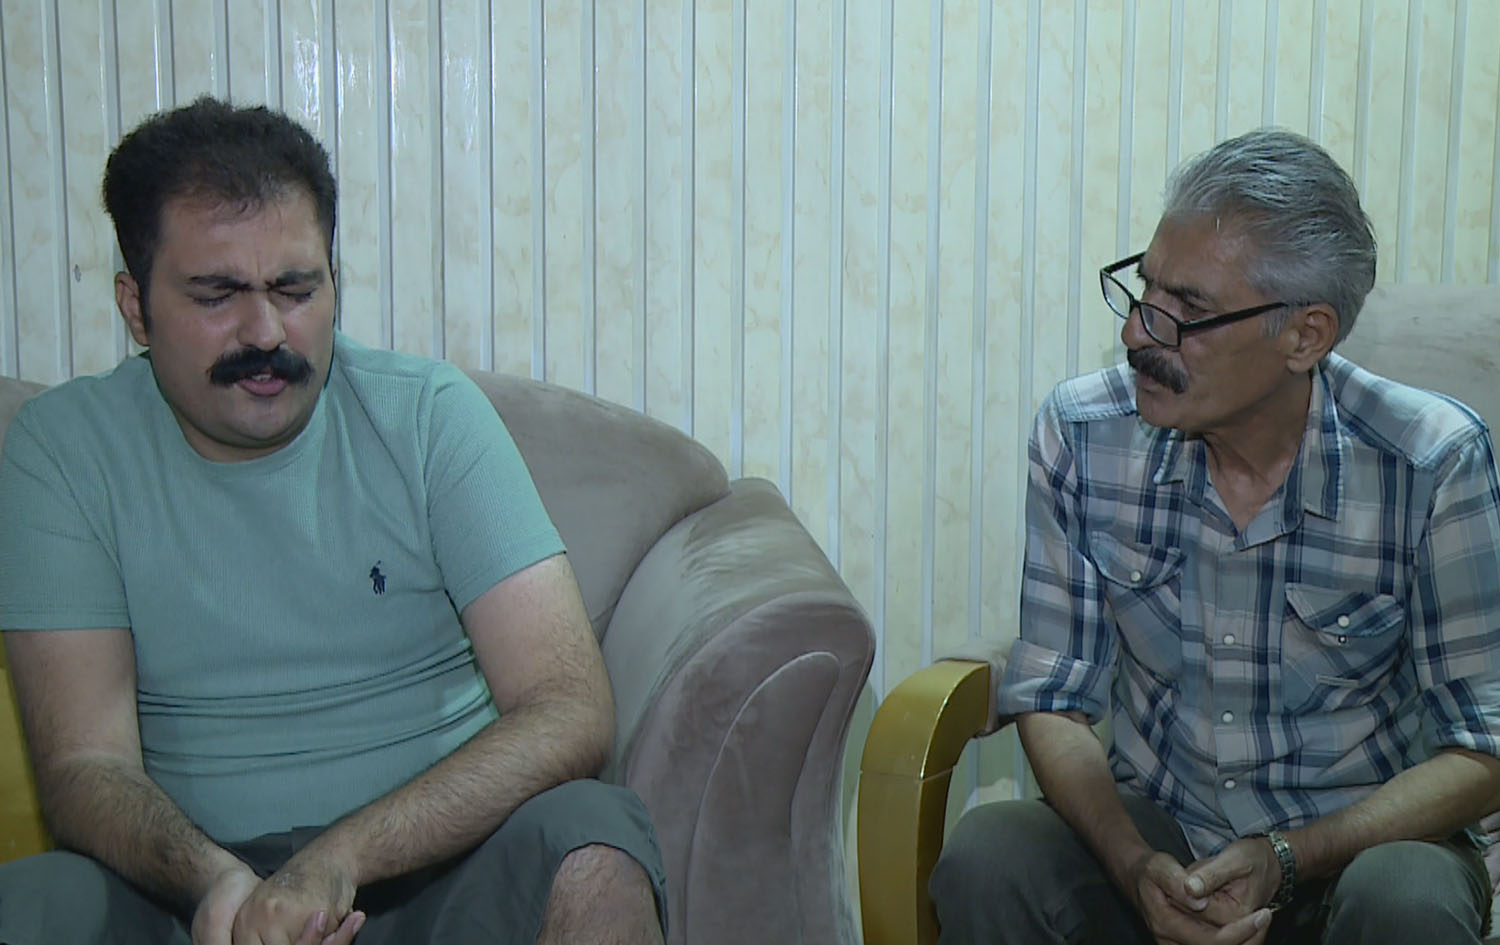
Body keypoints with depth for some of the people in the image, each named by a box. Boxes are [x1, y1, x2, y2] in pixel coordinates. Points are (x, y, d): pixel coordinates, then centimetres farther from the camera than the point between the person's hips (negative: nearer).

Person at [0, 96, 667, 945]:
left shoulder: (430, 415, -2)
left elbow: (572, 714, -12)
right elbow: (84, 764, -7)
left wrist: (339, 859, -26)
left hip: (436, 862, 1)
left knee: (593, 853, -29)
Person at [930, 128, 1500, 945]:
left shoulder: (1433, 463, -15)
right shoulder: (1081, 434, -9)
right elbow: (1053, 701, -4)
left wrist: (1285, 859, -23)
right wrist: (1136, 868, -22)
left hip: (1359, 842, -1)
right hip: (1153, 833, 2)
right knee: (984, 859, -27)